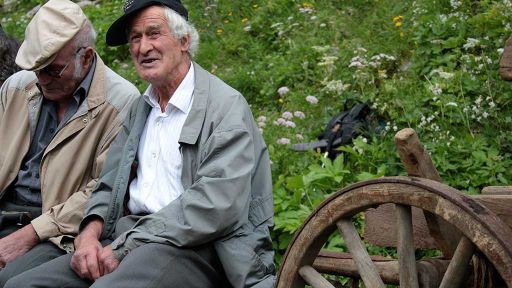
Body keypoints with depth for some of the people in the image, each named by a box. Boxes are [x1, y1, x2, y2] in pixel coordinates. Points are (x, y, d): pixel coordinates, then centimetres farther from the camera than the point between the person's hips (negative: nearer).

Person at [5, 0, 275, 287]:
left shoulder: (227, 106, -5)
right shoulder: (141, 108, 20)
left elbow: (216, 204, -17)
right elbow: (110, 184, 20)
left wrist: (125, 246, -17)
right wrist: (90, 231, -3)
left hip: (193, 248, -7)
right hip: (130, 239, 7)